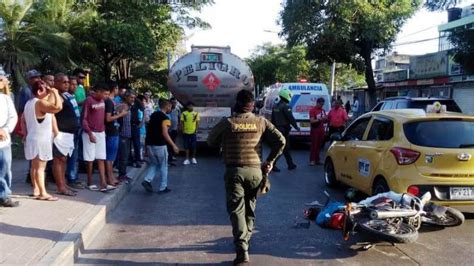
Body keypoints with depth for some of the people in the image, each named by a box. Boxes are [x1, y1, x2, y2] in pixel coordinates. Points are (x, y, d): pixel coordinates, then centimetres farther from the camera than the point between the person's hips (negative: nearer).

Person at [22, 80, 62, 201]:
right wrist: (55, 92, -21)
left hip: (32, 138, 10)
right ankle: (43, 193, -8)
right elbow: (58, 107, -34)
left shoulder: (29, 103, 13)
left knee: (34, 166, 14)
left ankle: (36, 189, 22)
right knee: (40, 167, -9)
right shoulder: (41, 103, -18)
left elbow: (23, 120, 19)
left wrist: (25, 134, 21)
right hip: (41, 140, -10)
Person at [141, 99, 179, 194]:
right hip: (159, 145, -7)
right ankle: (163, 187, 13)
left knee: (153, 164, 19)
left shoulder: (153, 115, 12)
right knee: (163, 166, 7)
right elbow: (165, 133, -21)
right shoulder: (165, 118, -13)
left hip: (149, 144, 7)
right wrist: (173, 145, -17)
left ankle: (147, 180, 0)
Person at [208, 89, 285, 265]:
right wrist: (269, 162, 6)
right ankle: (245, 241, 33)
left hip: (234, 171, -3)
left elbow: (211, 142, 8)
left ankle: (242, 251, -11)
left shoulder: (227, 123, -5)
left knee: (236, 211, -1)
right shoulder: (261, 122, 1)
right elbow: (280, 141, -2)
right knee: (249, 209, 19)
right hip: (255, 171, 3)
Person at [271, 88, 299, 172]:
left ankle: (290, 164, 23)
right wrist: (296, 127, -5)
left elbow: (273, 119, 17)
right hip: (284, 129, -9)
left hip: (278, 129, 9)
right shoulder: (285, 107, -16)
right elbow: (291, 118, -17)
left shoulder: (275, 106, 11)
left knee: (286, 148, 16)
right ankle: (272, 164, -9)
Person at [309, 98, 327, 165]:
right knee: (314, 145, -7)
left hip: (321, 130, 6)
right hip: (315, 130, -6)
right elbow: (312, 121, -13)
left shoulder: (323, 110, 14)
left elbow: (325, 120, 22)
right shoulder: (312, 110, -6)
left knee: (319, 145, 6)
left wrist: (324, 119, 0)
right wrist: (319, 119, -22)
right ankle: (312, 160, -6)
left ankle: (317, 160, 12)